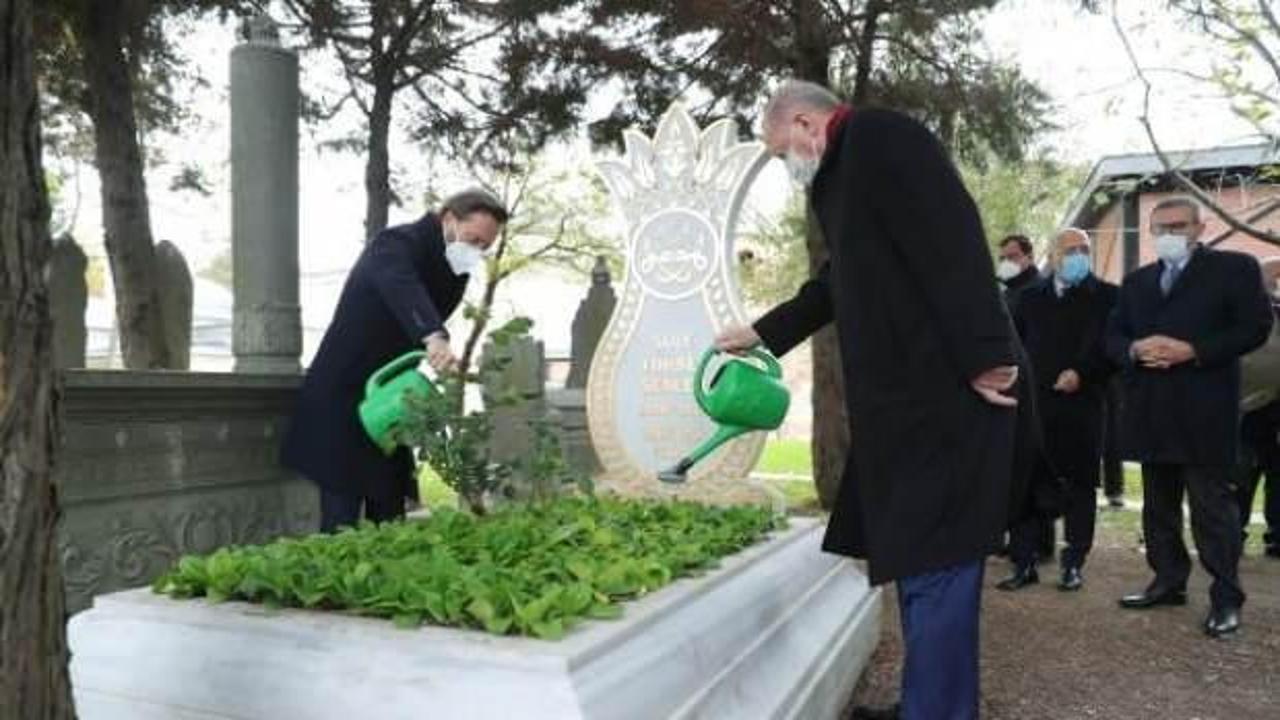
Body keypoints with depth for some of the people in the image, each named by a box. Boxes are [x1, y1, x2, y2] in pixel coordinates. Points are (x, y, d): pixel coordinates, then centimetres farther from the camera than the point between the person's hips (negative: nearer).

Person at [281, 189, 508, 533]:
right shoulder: (397, 243, -16)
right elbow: (401, 286, -39)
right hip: (343, 396, -7)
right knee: (341, 517, -6)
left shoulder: (452, 271, 8)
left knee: (389, 512, 5)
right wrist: (434, 336, -56)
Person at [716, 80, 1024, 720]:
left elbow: (952, 241, -19)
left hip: (946, 395, -10)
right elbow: (836, 284, 35)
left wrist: (984, 358, -23)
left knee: (933, 566, -5)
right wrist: (763, 334, 42)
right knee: (921, 561, 13)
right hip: (904, 401, 10)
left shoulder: (880, 138, -6)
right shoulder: (841, 179, 24)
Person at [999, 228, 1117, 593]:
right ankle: (1024, 563, 7)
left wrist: (1081, 373, -16)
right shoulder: (1030, 296, 13)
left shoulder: (1106, 296, 5)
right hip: (1033, 403, 2)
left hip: (1083, 404, -2)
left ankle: (1074, 564, 15)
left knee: (1080, 485, 5)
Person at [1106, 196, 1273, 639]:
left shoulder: (1234, 268, 2)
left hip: (1204, 411, -6)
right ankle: (1168, 582, 23)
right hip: (1150, 412, 6)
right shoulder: (1137, 281, 18)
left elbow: (1255, 327, -8)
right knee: (1158, 505, 12)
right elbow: (1113, 336, 13)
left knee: (1212, 506, -3)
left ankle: (1226, 598, 4)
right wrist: (1134, 350, -9)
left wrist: (1193, 350, -17)